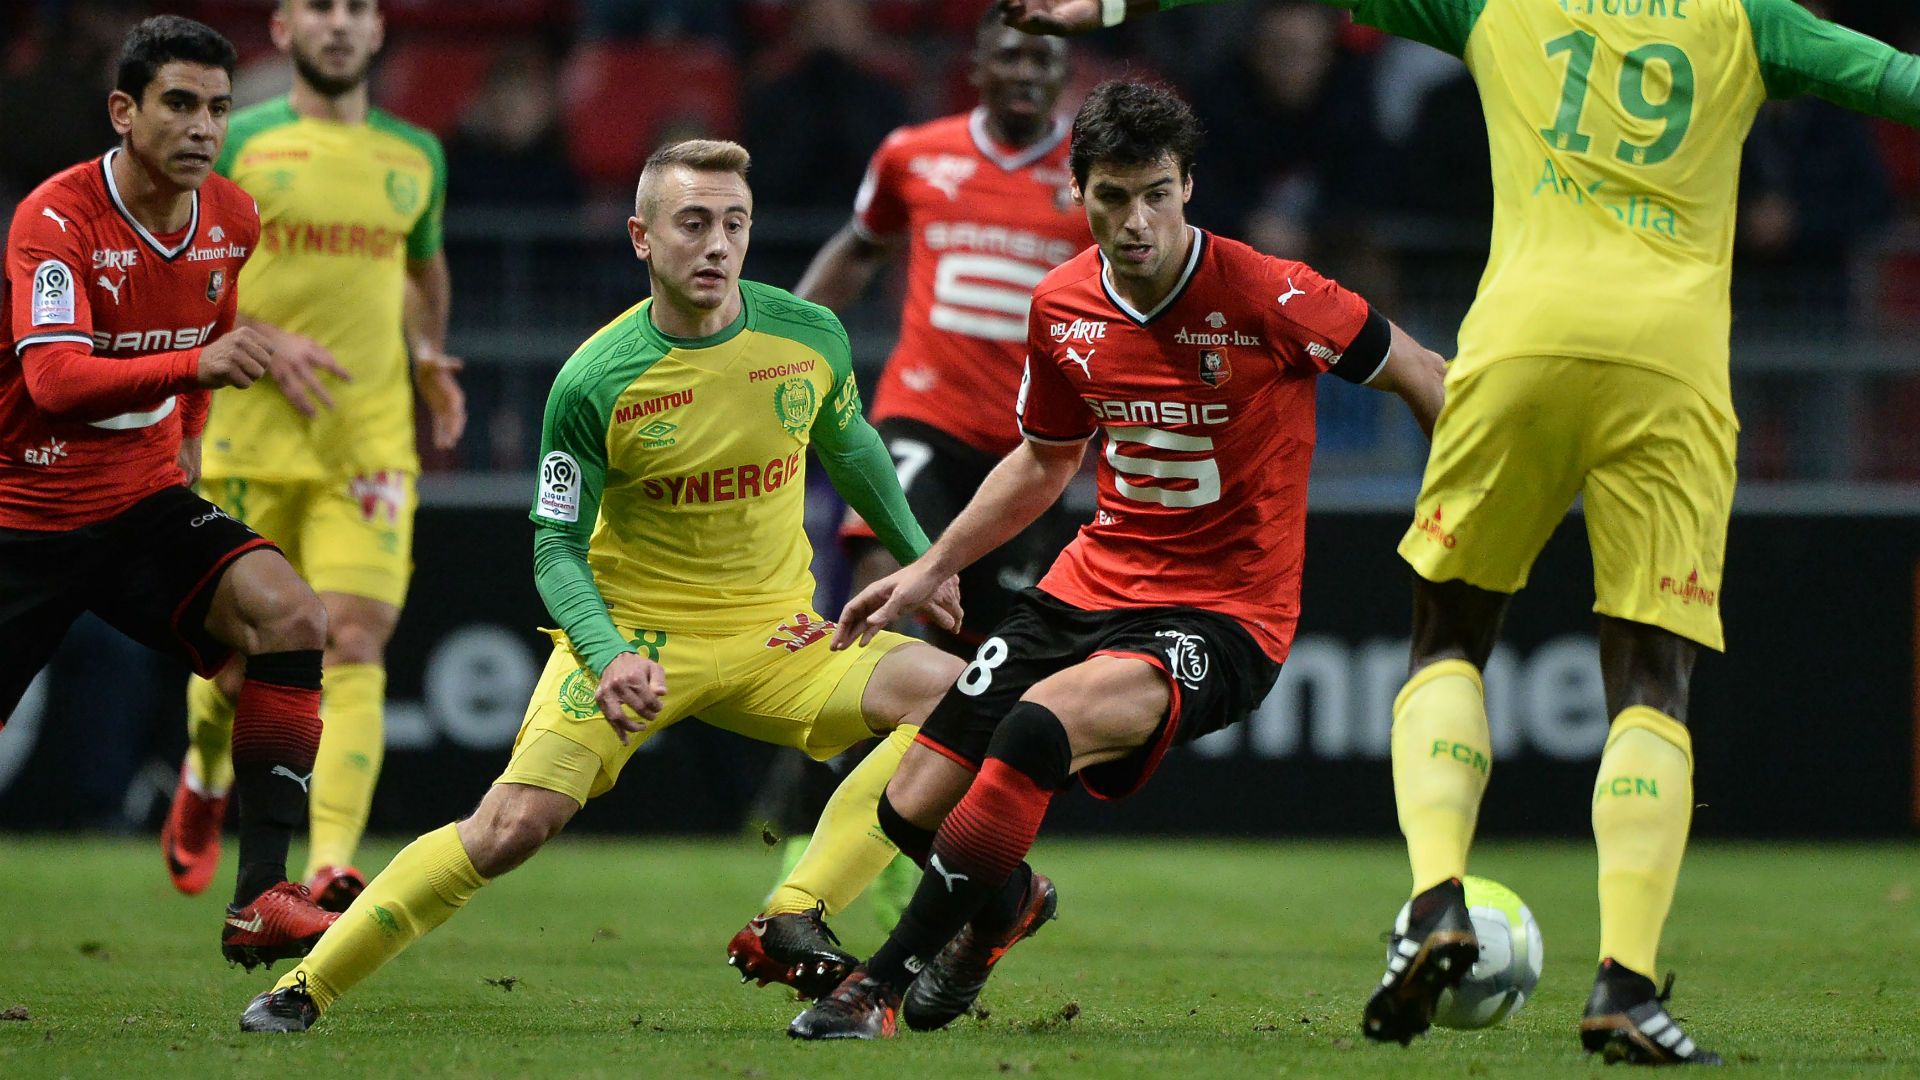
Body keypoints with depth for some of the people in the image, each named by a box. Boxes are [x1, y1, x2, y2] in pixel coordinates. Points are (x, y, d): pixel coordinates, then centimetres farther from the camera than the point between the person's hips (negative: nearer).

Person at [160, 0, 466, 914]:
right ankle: (206, 780, 39)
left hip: (372, 442, 2)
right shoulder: (233, 143, 2)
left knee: (355, 643, -14)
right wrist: (263, 342, -13)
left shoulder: (415, 156, 12)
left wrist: (429, 357, 11)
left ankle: (330, 868, -22)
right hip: (253, 435, -1)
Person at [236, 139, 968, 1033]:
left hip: (776, 636, 4)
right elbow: (557, 549, -8)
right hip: (632, 626, -3)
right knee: (516, 823, -21)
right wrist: (609, 656, -25)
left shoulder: (811, 336, -5)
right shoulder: (593, 381, -15)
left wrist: (920, 557, 21)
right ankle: (305, 990, -8)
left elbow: (850, 448, 17)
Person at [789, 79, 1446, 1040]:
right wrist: (927, 572, 16)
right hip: (1095, 582, 6)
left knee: (1037, 730, -33)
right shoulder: (1062, 308, 0)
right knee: (913, 807, 1)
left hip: (1223, 614, -6)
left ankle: (882, 985, -21)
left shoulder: (1267, 296, -17)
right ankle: (1007, 901, 40)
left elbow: (1420, 377, -4)